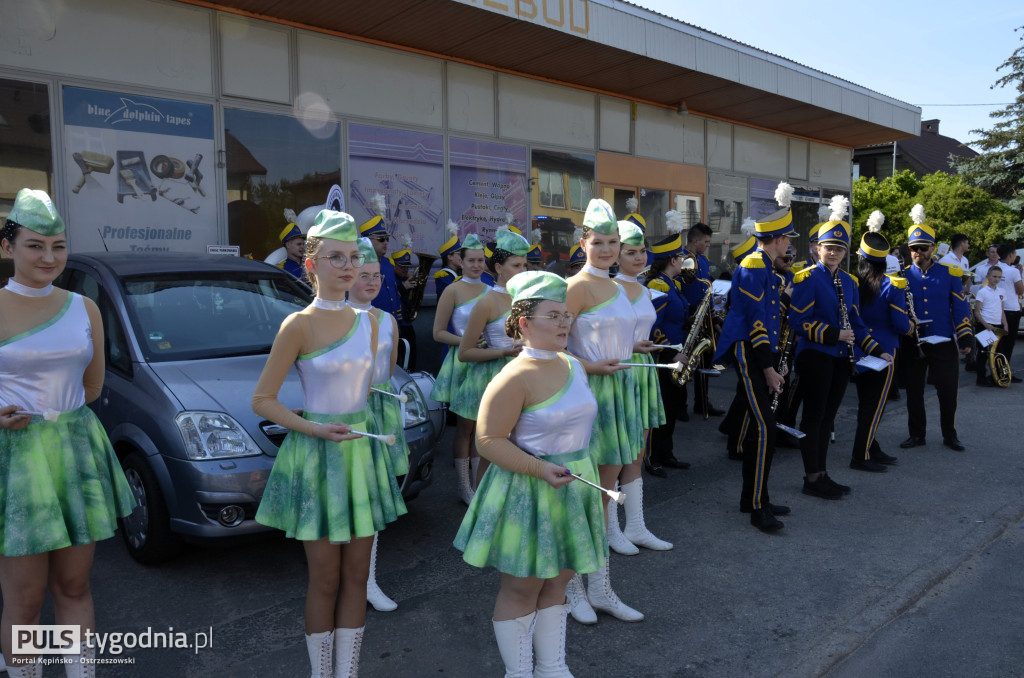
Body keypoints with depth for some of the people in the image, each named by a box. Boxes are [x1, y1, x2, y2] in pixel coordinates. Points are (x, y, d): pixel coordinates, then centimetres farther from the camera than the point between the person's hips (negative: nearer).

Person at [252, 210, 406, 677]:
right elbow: (262, 401, -9)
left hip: (362, 450, 5)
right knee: (325, 579, 5)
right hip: (317, 457, -5)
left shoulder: (367, 322, 5)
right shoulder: (299, 325, -11)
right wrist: (316, 429, -19)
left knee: (356, 576, 10)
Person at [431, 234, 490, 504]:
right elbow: (438, 333, -8)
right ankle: (463, 485, 11)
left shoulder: (489, 290, 10)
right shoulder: (453, 291, -6)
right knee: (465, 424, 0)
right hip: (462, 362, -5)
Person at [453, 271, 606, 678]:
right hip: (528, 492, -7)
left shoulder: (573, 365, 6)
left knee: (557, 581, 17)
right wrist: (541, 469, -28)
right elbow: (488, 440, -21)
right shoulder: (516, 377, -19)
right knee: (523, 587, 6)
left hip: (571, 487, 8)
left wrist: (581, 473, 19)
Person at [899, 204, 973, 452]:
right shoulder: (902, 276, 2)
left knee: (948, 392, 6)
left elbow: (960, 308, 3)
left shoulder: (949, 273, 2)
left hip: (944, 343, 0)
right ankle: (916, 434, 20)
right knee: (914, 392, 7)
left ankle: (950, 435, 21)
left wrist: (965, 338, -2)